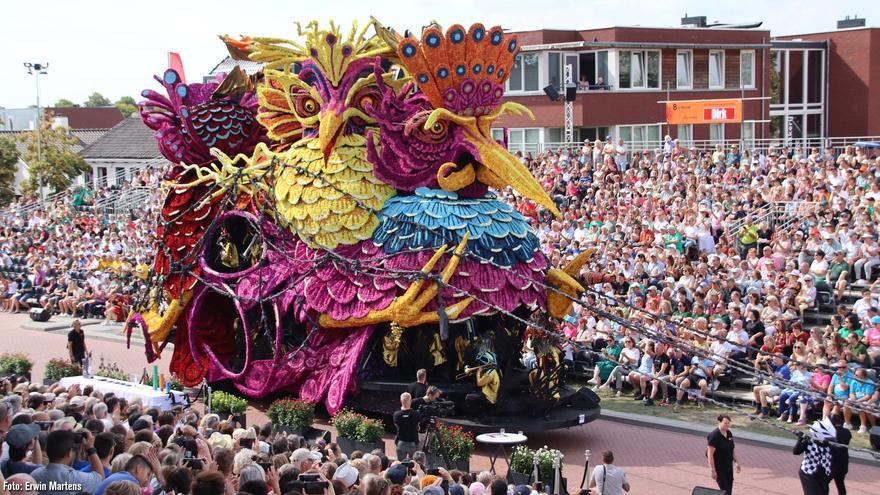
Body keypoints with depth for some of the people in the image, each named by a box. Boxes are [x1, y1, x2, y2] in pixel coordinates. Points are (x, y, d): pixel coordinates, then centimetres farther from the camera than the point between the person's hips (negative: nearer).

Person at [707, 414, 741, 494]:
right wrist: (713, 470, -21)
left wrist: (736, 462, 15)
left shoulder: (729, 434, 3)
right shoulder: (714, 436, -21)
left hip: (728, 467, 8)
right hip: (719, 468, -8)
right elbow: (710, 454, -20)